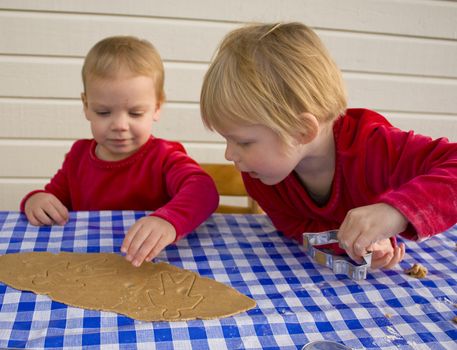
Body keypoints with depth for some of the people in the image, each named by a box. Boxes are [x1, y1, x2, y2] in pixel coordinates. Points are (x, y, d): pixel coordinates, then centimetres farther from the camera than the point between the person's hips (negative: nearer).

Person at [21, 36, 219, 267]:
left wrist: (169, 221, -49)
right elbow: (56, 194, 19)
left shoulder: (165, 158, -9)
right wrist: (36, 200, -6)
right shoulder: (79, 154, 6)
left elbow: (203, 189, -28)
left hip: (149, 269, -4)